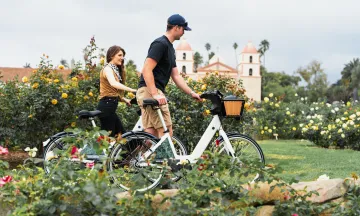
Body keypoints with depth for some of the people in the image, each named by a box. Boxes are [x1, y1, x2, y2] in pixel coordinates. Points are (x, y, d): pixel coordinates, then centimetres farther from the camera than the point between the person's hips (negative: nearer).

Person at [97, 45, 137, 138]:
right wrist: (132, 90, -38)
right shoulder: (107, 68, -9)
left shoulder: (115, 70, 19)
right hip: (106, 106, -10)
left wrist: (125, 99, -1)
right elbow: (113, 83, -31)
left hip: (110, 107, 10)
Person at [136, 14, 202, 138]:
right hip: (150, 91, -10)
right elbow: (146, 70, -21)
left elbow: (176, 76, 21)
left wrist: (191, 93, 15)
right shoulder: (160, 44, -12)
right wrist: (155, 94, -26)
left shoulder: (170, 47, 20)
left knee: (151, 135, 7)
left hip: (154, 92, 10)